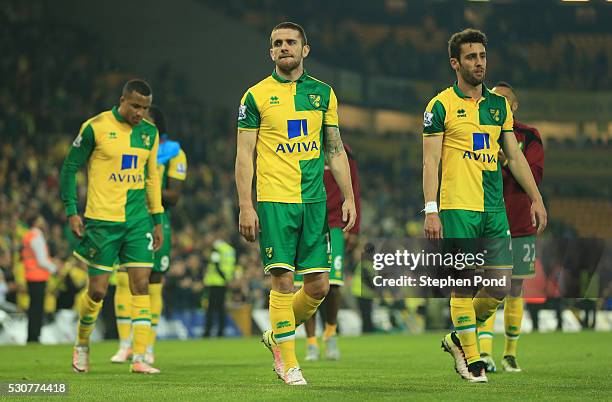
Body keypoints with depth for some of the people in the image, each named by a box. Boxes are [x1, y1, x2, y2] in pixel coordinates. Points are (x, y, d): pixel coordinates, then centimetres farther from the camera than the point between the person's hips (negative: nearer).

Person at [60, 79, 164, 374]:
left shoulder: (149, 132, 9)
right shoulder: (95, 127, -6)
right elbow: (69, 168, 0)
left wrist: (157, 221, 14)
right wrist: (71, 211, -7)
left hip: (138, 220, 4)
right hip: (102, 220, -4)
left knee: (141, 285, -6)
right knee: (97, 290, 0)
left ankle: (139, 358, -6)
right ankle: (81, 344, 25)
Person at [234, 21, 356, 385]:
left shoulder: (322, 93, 11)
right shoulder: (256, 96, 1)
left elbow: (335, 150, 15)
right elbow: (244, 154, 0)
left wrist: (348, 198, 7)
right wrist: (246, 206, -8)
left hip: (314, 199, 4)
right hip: (274, 200, -4)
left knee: (319, 284, 1)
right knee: (283, 280, -7)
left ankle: (277, 337, 25)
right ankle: (289, 363, 3)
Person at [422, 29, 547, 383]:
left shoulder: (499, 104, 14)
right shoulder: (441, 106, -2)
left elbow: (514, 156, 19)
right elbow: (430, 161, -5)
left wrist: (536, 198, 12)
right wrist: (431, 211, -12)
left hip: (495, 208, 5)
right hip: (458, 207, -5)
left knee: (500, 287, 1)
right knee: (463, 285, -3)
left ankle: (458, 339, 22)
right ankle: (472, 360, 7)